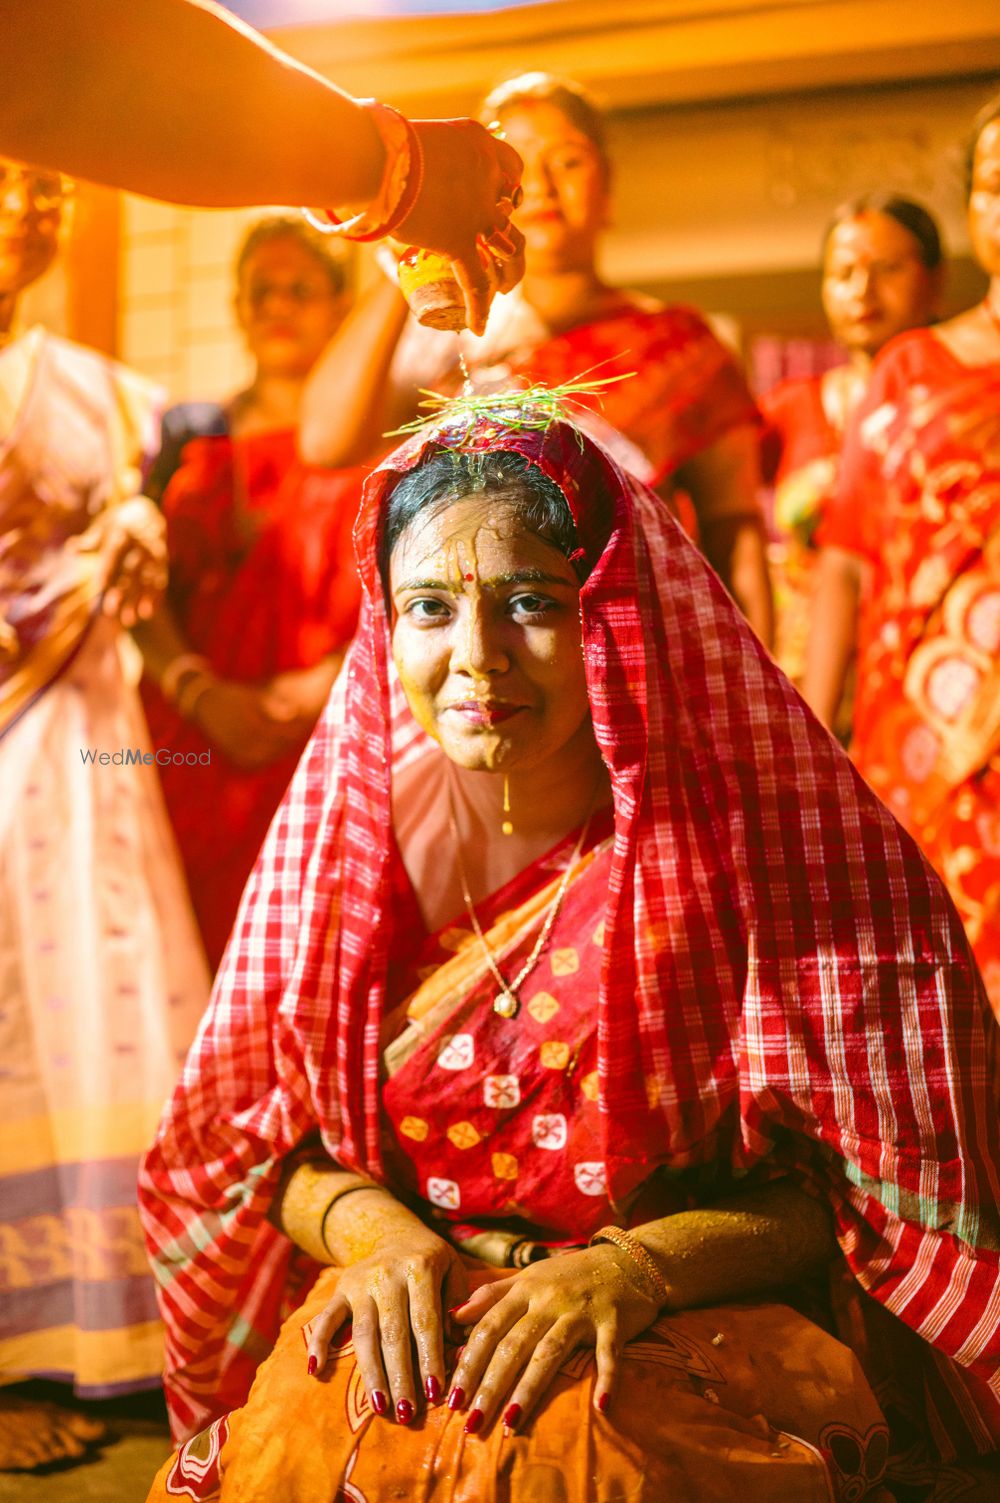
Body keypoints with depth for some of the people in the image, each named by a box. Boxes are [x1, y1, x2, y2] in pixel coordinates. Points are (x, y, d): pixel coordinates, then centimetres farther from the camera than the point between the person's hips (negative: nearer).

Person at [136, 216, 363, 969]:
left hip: (335, 739, -2)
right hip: (195, 743, 3)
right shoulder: (191, 434, 18)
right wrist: (203, 693, -7)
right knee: (193, 955, -4)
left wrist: (327, 683, -13)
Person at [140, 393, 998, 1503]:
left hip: (701, 1335, -2)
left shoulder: (744, 840, -7)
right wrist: (380, 1232, -13)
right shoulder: (353, 832, 2)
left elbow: (845, 1181, -5)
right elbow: (274, 1144, 9)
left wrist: (637, 1267, -22)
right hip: (408, 1325, 3)